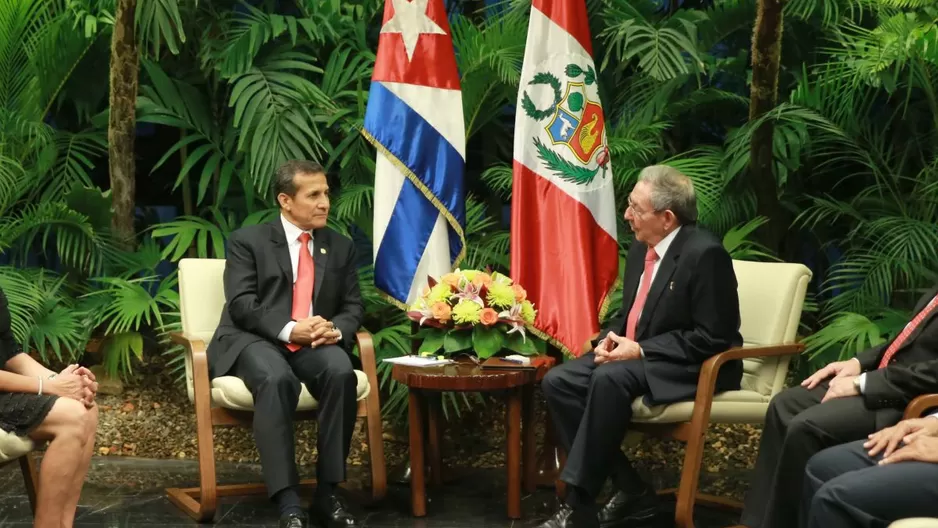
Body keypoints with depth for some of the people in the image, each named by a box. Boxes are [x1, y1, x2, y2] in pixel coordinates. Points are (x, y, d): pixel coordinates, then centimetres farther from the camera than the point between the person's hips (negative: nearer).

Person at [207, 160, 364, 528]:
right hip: (255, 341, -3)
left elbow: (353, 306, 12)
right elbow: (242, 305, -8)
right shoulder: (248, 241, 3)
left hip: (316, 343, 3)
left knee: (341, 372, -32)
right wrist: (290, 330, -23)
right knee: (277, 379, -38)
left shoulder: (340, 247, 15)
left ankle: (327, 493, -25)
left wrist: (337, 329, -12)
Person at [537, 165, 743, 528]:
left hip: (689, 367, -9)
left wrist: (641, 350, -21)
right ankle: (631, 491, -8)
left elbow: (712, 338, -19)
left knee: (610, 379, -34)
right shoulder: (640, 248, 8)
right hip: (635, 356, 9)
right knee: (558, 381, -10)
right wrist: (611, 339, -4)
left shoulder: (704, 253, -18)